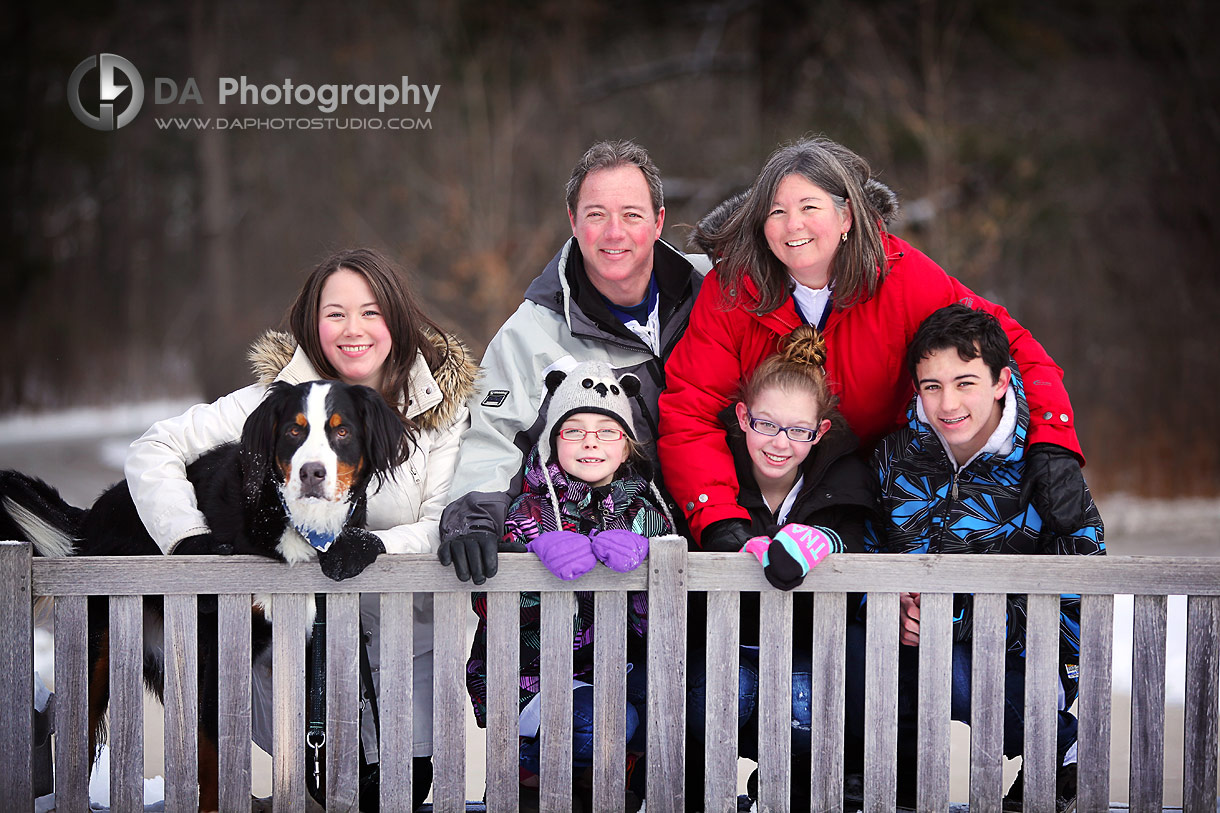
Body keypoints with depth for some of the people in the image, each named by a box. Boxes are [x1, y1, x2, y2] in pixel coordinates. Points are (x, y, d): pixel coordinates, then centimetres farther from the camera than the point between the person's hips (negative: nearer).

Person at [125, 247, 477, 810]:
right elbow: (153, 450, -7)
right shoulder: (278, 398, -7)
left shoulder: (443, 409, -6)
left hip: (401, 638, 1)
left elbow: (444, 529, -12)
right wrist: (191, 541, -21)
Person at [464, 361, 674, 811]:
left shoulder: (646, 509, 4)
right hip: (530, 674, -3)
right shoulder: (530, 510, -4)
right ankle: (528, 762, 3)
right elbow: (490, 606, -16)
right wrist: (542, 557, -34)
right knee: (600, 723, -29)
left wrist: (641, 559, -28)